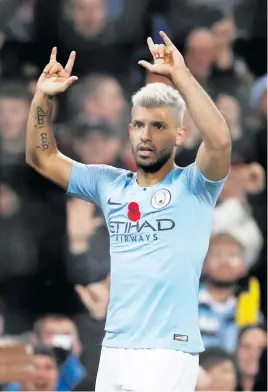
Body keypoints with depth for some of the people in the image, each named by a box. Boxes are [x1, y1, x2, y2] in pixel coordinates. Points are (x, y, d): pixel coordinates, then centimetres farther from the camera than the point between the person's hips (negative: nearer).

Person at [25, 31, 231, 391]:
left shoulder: (193, 186, -2)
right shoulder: (110, 185, 13)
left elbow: (219, 141, -23)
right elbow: (42, 157, 17)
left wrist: (181, 76, -22)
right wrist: (44, 97, 3)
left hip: (168, 354, -6)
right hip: (113, 351, 6)